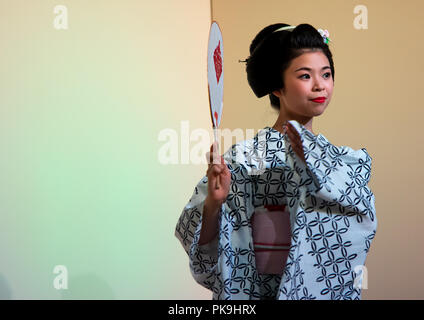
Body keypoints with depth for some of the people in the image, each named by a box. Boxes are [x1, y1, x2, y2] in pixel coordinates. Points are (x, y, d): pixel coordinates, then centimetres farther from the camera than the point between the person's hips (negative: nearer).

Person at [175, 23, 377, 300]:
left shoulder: (350, 161, -2)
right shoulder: (243, 158, -12)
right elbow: (203, 243, -14)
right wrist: (213, 202, -34)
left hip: (329, 290, 3)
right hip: (257, 292, -3)